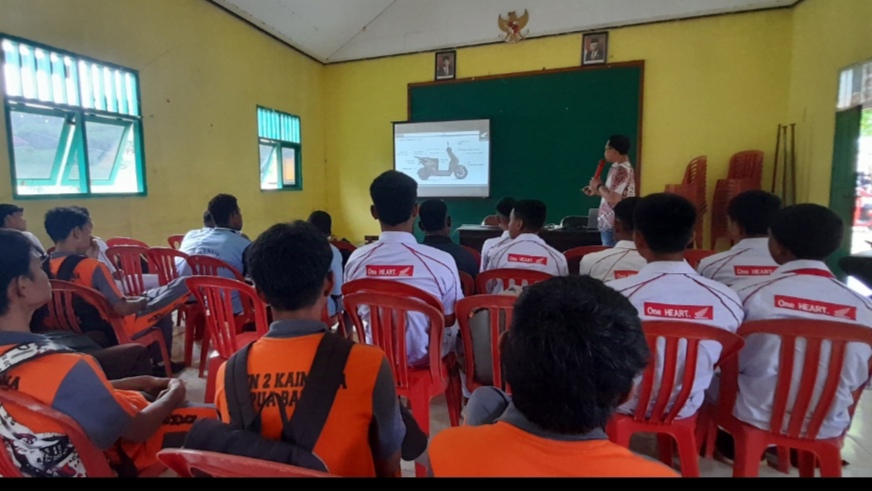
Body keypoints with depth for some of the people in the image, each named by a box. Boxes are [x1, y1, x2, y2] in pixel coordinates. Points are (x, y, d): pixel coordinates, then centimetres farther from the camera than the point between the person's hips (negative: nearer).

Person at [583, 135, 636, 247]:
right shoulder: (619, 168, 14)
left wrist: (599, 186, -11)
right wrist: (596, 192, 10)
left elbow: (613, 198, -26)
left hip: (614, 225, -10)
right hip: (610, 223, 10)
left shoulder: (621, 171, -19)